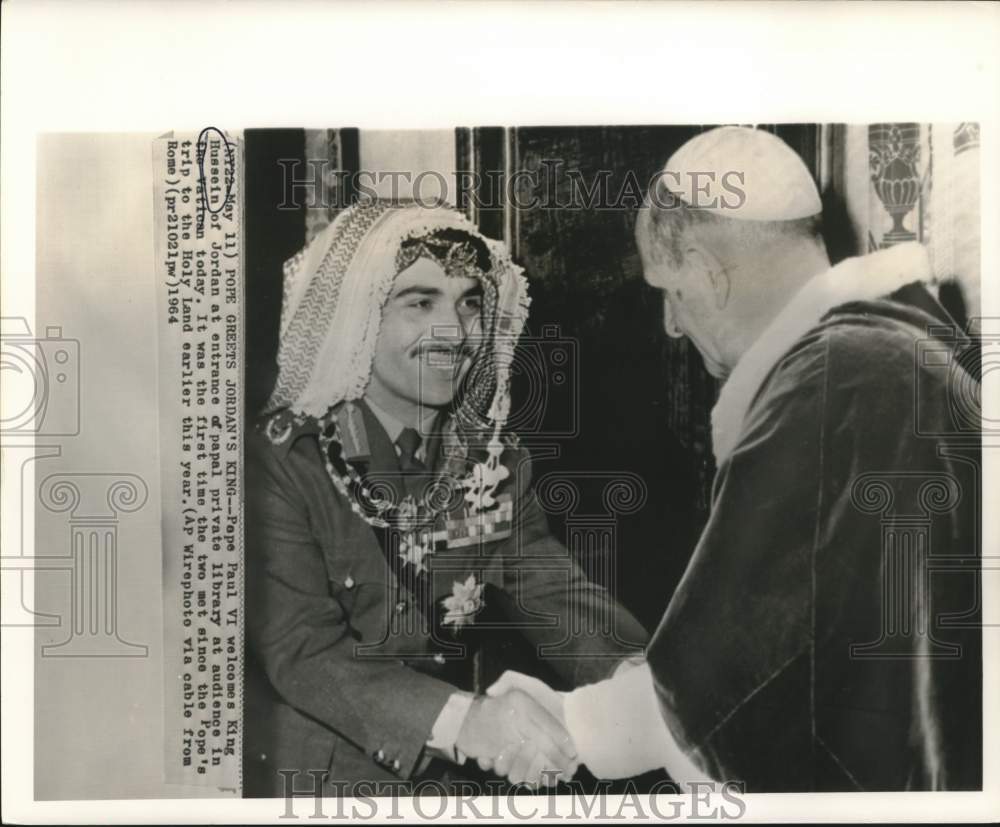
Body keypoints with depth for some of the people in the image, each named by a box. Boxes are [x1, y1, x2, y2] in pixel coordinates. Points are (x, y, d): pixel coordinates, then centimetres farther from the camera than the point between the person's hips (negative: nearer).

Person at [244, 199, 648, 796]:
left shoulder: (495, 460, 1)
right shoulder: (279, 463, -13)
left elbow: (553, 590, -6)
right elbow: (302, 651, -19)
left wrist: (632, 674, -24)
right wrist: (464, 719, -32)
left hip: (446, 771, 3)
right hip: (312, 779, -2)